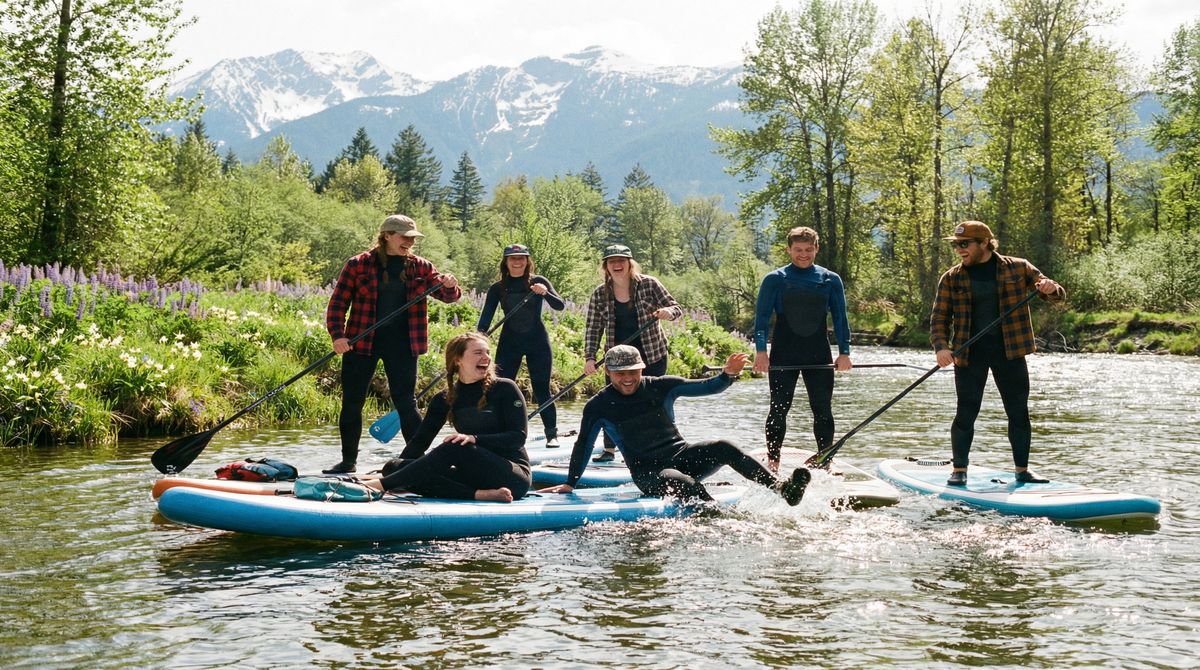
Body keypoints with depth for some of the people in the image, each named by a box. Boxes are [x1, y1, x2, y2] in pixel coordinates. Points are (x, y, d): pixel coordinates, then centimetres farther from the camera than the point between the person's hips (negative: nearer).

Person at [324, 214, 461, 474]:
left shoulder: (420, 267, 5)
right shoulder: (358, 265, -2)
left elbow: (447, 296, 7)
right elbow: (338, 301, -1)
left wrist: (449, 286, -17)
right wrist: (337, 335, -14)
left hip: (401, 343, 1)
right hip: (361, 342, 0)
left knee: (406, 403, -3)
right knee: (352, 403, 6)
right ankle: (348, 460, 19)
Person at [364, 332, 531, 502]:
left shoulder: (505, 389, -2)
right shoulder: (445, 400, 10)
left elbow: (518, 437, -9)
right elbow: (420, 440, 5)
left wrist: (475, 438, -23)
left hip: (514, 478, -4)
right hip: (473, 477, 4)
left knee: (454, 448, -32)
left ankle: (382, 484, -30)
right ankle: (480, 495, -33)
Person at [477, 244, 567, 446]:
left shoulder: (538, 282, -2)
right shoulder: (497, 289, 1)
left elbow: (560, 306, -10)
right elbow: (485, 318, -4)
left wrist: (545, 293, -30)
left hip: (537, 342, -1)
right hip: (509, 343, 2)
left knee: (542, 390, 0)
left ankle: (552, 434, 9)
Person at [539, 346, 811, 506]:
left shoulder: (661, 387, 3)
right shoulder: (598, 407, -1)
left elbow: (705, 387, -2)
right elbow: (583, 445, 7)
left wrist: (727, 375, -21)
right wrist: (570, 483, 7)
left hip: (681, 455, 2)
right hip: (647, 473, -2)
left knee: (723, 447, -26)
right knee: (687, 486, -36)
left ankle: (780, 488, -39)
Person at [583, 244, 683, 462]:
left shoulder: (649, 285, -8)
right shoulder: (600, 294, -4)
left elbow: (677, 309, -6)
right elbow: (593, 329, -2)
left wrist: (667, 312, -30)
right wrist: (589, 357, -14)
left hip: (652, 355, -1)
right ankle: (609, 449, 12)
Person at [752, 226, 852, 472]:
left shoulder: (831, 280, 7)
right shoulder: (774, 280, 1)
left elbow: (840, 318, 8)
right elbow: (762, 317, -1)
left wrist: (844, 352, 0)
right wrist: (761, 351, -12)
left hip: (819, 355, 2)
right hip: (783, 355, -2)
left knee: (823, 409, 4)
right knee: (779, 408, -1)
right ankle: (772, 462, 8)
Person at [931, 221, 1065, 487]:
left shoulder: (1018, 269, 3)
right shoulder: (951, 279, 3)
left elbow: (1058, 295, 7)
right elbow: (939, 318, 3)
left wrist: (1050, 288, -18)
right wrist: (942, 347, -16)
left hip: (1009, 351, 1)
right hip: (969, 353, -1)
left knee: (1019, 412, 5)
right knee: (966, 413, -3)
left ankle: (1022, 470, 17)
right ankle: (959, 470, 8)